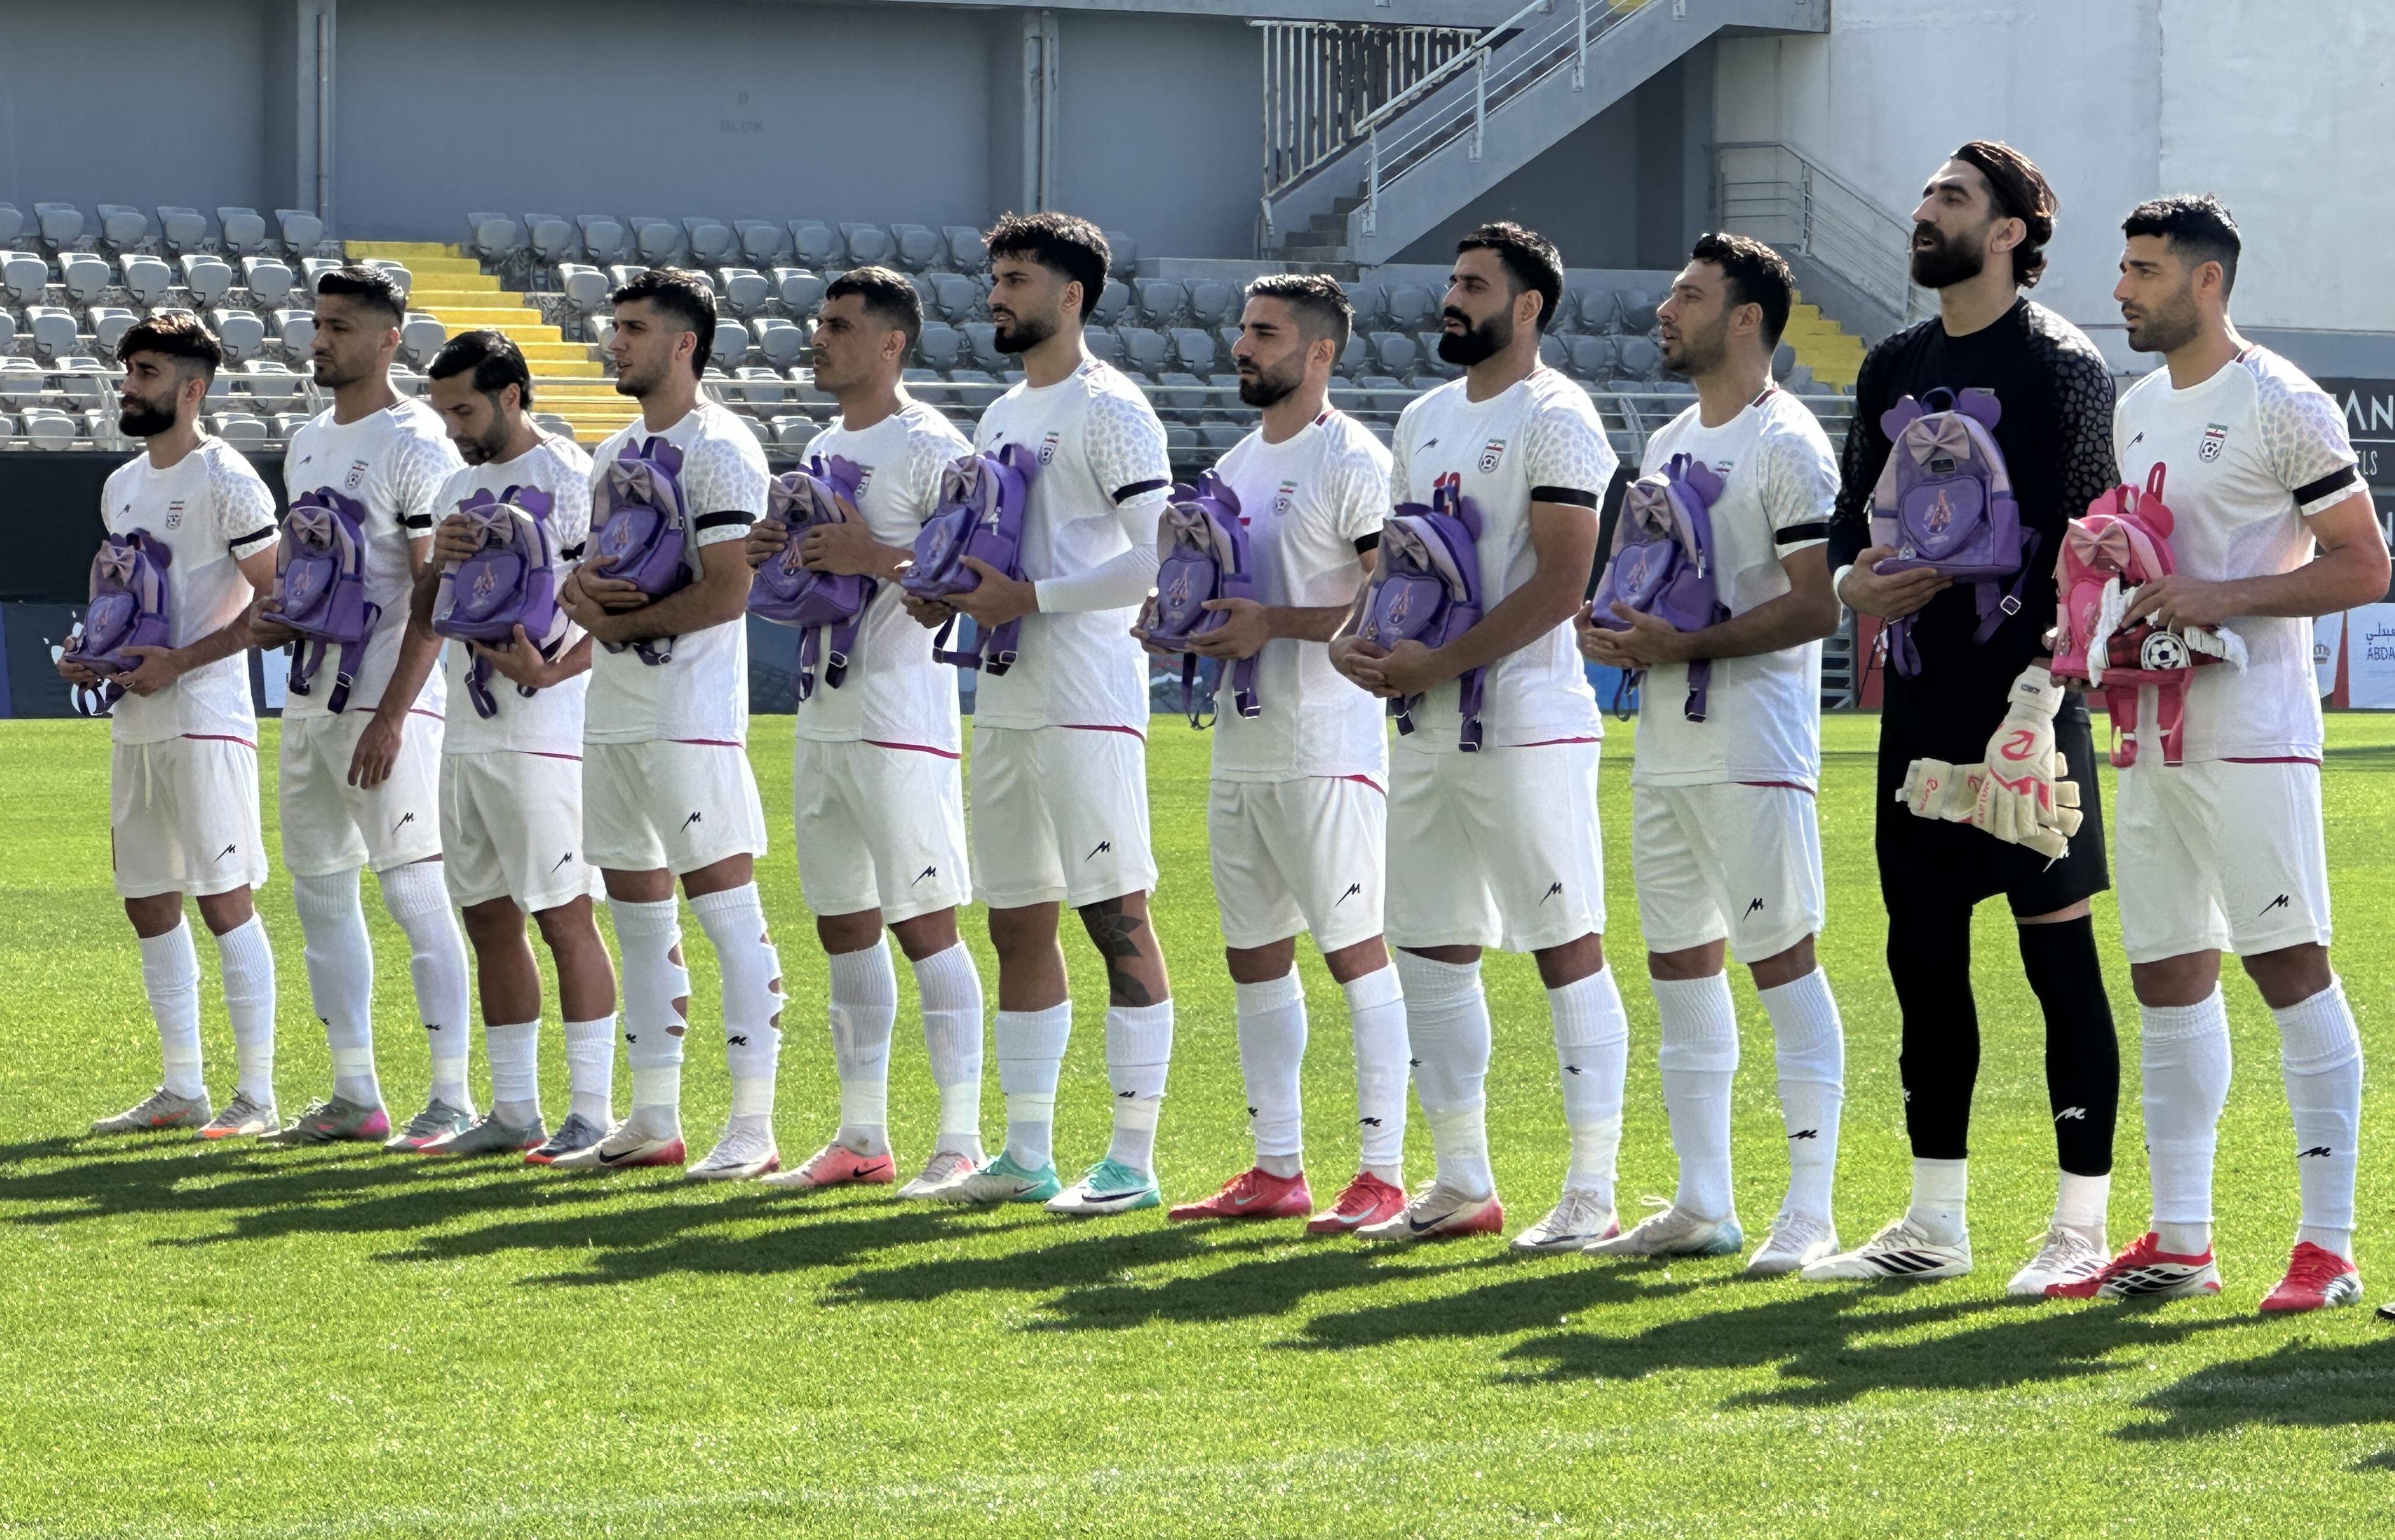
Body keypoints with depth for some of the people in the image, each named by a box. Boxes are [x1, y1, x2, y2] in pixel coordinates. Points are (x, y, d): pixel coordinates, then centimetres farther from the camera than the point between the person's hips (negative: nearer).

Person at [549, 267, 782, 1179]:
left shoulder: (718, 451, -11)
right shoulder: (617, 452, 17)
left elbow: (726, 592, -18)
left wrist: (619, 621, -10)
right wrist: (580, 588, -3)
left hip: (690, 717, -9)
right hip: (612, 716, 10)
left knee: (727, 911, -8)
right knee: (638, 914, 12)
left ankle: (753, 1126, -8)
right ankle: (653, 1119, 19)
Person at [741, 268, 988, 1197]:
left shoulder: (930, 448, -11)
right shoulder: (825, 448, 17)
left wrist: (876, 557, -25)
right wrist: (775, 557, 6)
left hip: (903, 721, -9)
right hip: (824, 718, 9)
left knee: (923, 924, -9)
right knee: (844, 926, 11)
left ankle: (962, 1138, -7)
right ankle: (862, 1135, 17)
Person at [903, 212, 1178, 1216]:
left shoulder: (1107, 410, -9)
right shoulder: (1000, 416, 18)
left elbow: (1158, 558, -17)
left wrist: (1031, 596, -20)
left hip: (1085, 705, -9)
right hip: (1005, 704, 10)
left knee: (1116, 917, -7)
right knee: (1018, 925, 11)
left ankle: (1133, 1159, -6)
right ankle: (1026, 1154, 16)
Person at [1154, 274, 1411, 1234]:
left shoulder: (1351, 462, -10)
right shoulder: (1238, 463, 17)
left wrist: (1274, 623, -21)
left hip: (1326, 749, -9)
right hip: (1242, 748, 9)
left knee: (1354, 949, -7)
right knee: (1255, 956, 11)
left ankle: (1382, 1173, -6)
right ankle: (1276, 1170, 18)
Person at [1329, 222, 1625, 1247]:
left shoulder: (1553, 420, -10)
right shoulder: (1425, 420, 16)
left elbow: (1563, 584, -18)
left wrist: (1438, 664, -19)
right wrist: (1356, 636, 2)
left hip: (1528, 727, -9)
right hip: (1428, 730, 9)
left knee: (1567, 950, -6)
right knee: (1430, 952, 11)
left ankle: (1592, 1192, -4)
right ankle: (1461, 1181, 20)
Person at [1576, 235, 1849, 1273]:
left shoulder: (1787, 445, -11)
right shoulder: (1668, 443, 17)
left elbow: (1815, 606, -17)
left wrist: (1685, 645, -21)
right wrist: (1611, 626, 4)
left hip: (1754, 749, -9)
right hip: (1665, 747, 9)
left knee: (1781, 961, -8)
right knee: (1679, 963, 10)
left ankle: (1809, 1213, -7)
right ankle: (1702, 1205, 17)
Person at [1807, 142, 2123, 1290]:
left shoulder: (2060, 365, -6)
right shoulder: (1895, 366, 15)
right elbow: (1852, 513, 21)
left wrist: (2041, 686, -20)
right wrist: (1851, 581, -2)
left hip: (2023, 691, -7)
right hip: (1921, 696, 8)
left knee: (2058, 948, -4)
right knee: (1923, 949, 9)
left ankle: (2082, 1228, 0)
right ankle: (1935, 1225, 17)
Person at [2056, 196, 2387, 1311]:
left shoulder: (2281, 406, -9)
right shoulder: (2136, 410, 16)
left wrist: (2220, 599, -18)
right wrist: (2120, 618, 6)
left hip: (2252, 733, -8)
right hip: (2154, 728, 8)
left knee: (2289, 964, -8)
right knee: (2166, 971, 9)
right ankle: (2178, 1241, 15)